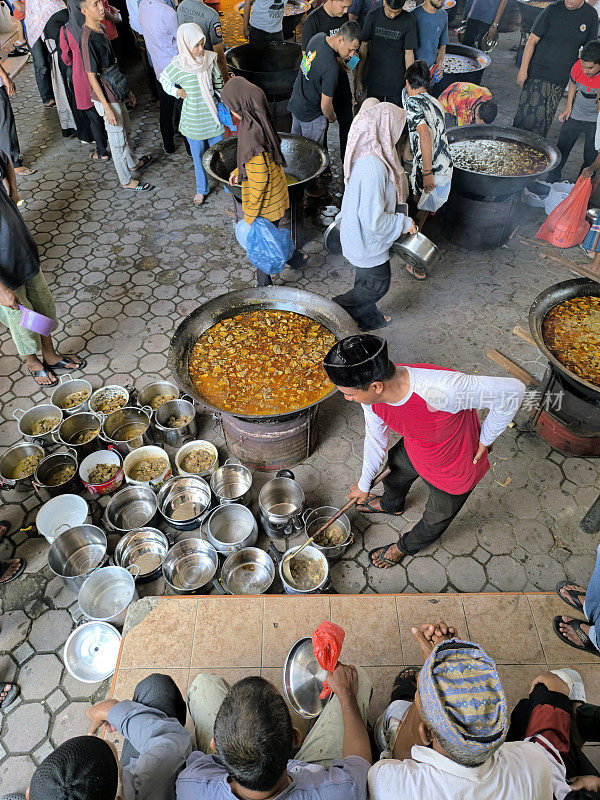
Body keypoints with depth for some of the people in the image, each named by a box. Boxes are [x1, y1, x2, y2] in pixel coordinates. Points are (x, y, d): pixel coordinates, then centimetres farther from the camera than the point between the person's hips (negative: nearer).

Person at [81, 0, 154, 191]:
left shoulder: (100, 29, 7)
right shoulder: (88, 39, -23)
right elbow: (92, 76, -21)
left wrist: (126, 91, 19)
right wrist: (107, 107, -22)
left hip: (116, 92, 9)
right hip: (107, 98, -9)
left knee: (126, 130, 25)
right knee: (118, 140, 2)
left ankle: (133, 164, 46)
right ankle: (127, 181, 15)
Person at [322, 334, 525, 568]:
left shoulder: (440, 390, -48)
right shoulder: (371, 392, -25)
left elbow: (512, 391, -33)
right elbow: (375, 437, -3)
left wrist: (485, 439, -18)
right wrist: (364, 483, 13)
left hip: (454, 471, -5)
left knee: (436, 519, 22)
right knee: (392, 473, 32)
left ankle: (406, 546, 56)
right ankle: (391, 505, 69)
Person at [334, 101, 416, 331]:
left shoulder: (365, 155, -3)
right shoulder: (373, 167, -34)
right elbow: (373, 218, -32)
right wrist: (404, 223, -18)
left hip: (360, 232, 9)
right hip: (368, 240, -9)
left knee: (367, 280, 26)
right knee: (377, 285, 10)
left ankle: (369, 319, 47)